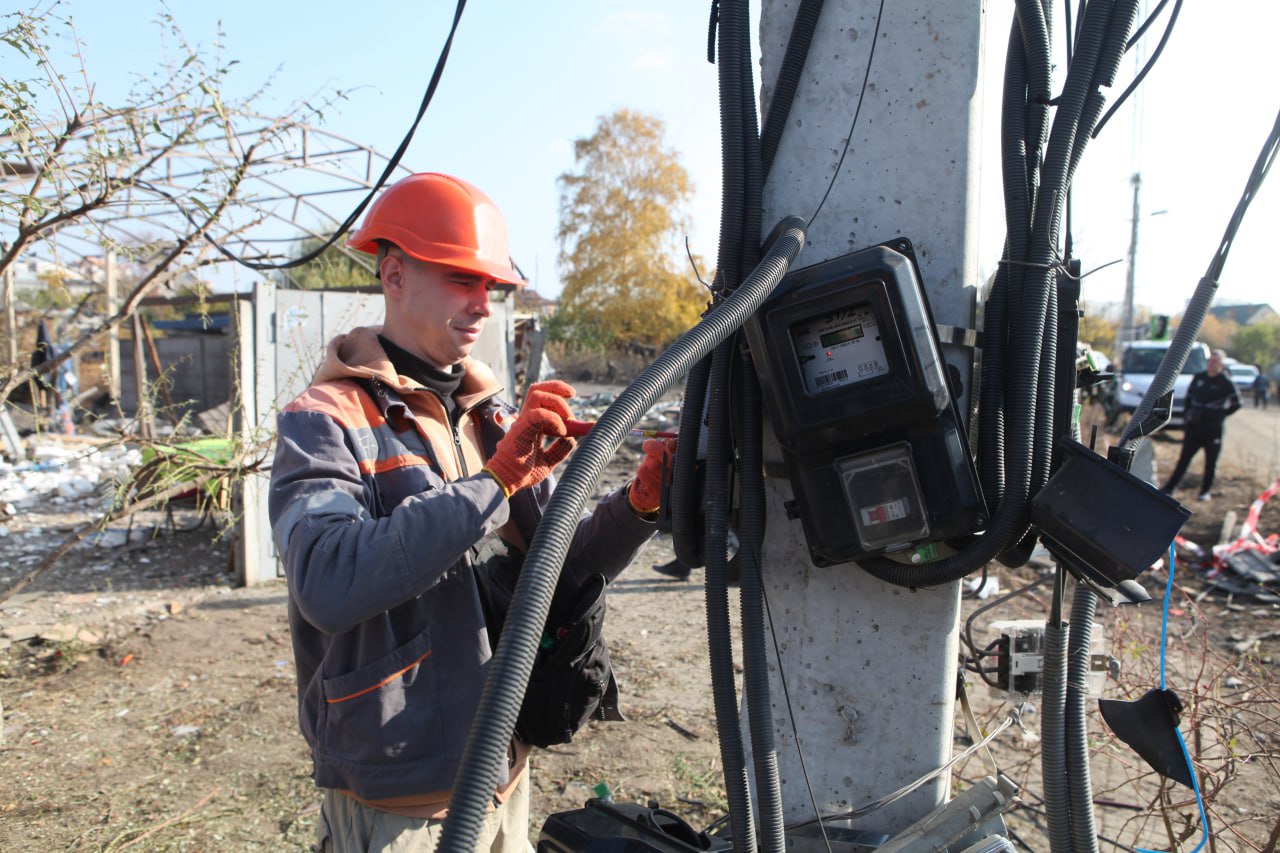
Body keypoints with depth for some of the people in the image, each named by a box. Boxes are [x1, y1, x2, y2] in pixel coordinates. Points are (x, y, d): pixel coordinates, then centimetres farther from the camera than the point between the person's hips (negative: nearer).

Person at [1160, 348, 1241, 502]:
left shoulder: (1226, 383, -5)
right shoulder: (1198, 378, 6)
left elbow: (1236, 404, 2)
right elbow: (1189, 398, 16)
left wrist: (1221, 414, 0)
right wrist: (1187, 417, 10)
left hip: (1214, 428, -3)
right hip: (1194, 426, 3)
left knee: (1211, 462, 6)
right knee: (1184, 459, 3)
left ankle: (1206, 491, 17)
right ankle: (1169, 488, 2)